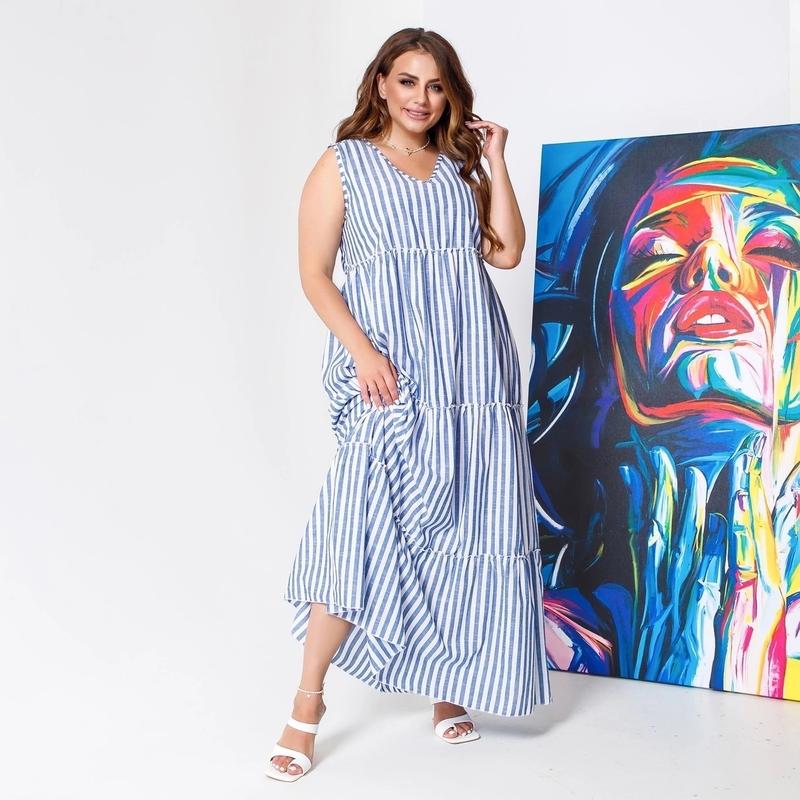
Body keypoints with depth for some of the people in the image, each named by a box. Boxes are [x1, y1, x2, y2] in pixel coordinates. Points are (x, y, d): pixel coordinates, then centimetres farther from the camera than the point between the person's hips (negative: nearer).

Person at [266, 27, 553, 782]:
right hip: (389, 374, -4)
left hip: (472, 372, 4)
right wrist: (361, 350, -14)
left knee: (464, 529, 4)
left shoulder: (462, 169, 18)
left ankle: (448, 686, 19)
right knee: (364, 527, -12)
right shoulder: (343, 164, 6)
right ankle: (307, 706, -1)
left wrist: (495, 159, 5)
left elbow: (507, 252, 7)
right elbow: (313, 273, -1)